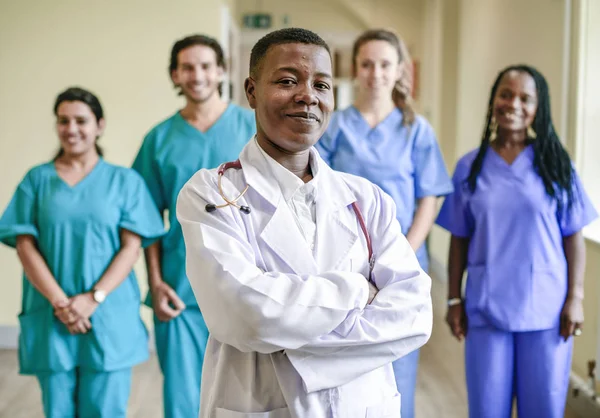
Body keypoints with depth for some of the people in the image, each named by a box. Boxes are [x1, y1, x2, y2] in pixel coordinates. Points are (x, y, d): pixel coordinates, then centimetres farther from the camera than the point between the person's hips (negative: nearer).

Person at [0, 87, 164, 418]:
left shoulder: (125, 180, 6)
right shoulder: (37, 179, 8)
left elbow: (131, 246, -1)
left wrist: (93, 298, -13)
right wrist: (59, 301, -11)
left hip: (110, 317, -1)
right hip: (51, 317, 1)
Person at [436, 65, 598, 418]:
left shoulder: (556, 164, 0)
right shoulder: (470, 167, 4)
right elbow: (460, 239, 7)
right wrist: (454, 299, 5)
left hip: (546, 309, -1)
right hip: (485, 309, 1)